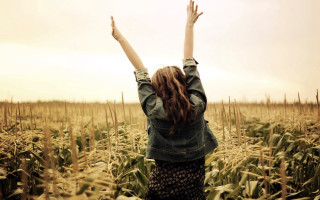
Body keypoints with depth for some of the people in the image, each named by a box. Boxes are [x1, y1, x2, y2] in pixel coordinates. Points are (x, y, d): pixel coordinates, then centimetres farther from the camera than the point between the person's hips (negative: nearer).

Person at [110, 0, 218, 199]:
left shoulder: (154, 110, -15)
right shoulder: (197, 105, -12)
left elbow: (141, 72, -6)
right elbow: (189, 63, -4)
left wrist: (120, 37, 2)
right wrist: (190, 24, 5)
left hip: (163, 181, -1)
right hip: (193, 182, 1)